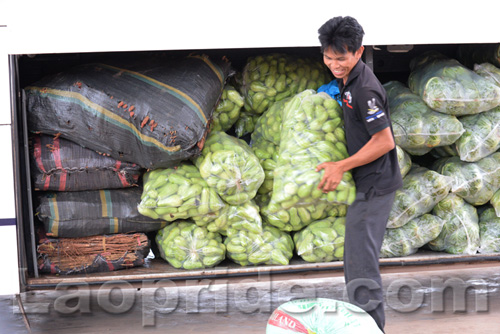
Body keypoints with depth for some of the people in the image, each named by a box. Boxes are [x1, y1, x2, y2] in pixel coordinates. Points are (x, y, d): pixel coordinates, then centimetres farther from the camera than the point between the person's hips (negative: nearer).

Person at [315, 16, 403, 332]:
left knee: (360, 260, -8)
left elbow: (385, 141, -23)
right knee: (360, 257, 17)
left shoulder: (365, 89, -22)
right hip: (367, 183, 11)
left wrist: (340, 167, -20)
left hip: (374, 185, -10)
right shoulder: (347, 80, 9)